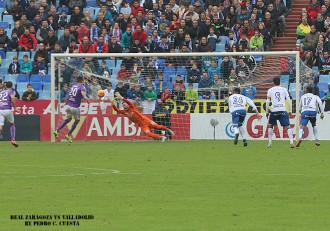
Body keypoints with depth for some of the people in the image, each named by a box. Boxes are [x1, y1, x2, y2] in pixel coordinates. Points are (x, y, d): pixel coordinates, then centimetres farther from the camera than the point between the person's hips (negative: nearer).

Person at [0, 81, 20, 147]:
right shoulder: (11, 91, 9)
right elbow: (12, 98, -11)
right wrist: (15, 108, -7)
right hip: (7, 109, -2)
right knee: (12, 124, 21)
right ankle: (13, 139, 13)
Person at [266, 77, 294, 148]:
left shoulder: (270, 90, 9)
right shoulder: (284, 89, 10)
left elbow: (267, 101, 4)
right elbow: (288, 100, 5)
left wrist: (267, 112, 10)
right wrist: (290, 110, 10)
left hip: (274, 110, 0)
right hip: (283, 110, 0)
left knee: (270, 125, 20)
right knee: (288, 126, -1)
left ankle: (269, 143, 15)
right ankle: (291, 142, -17)